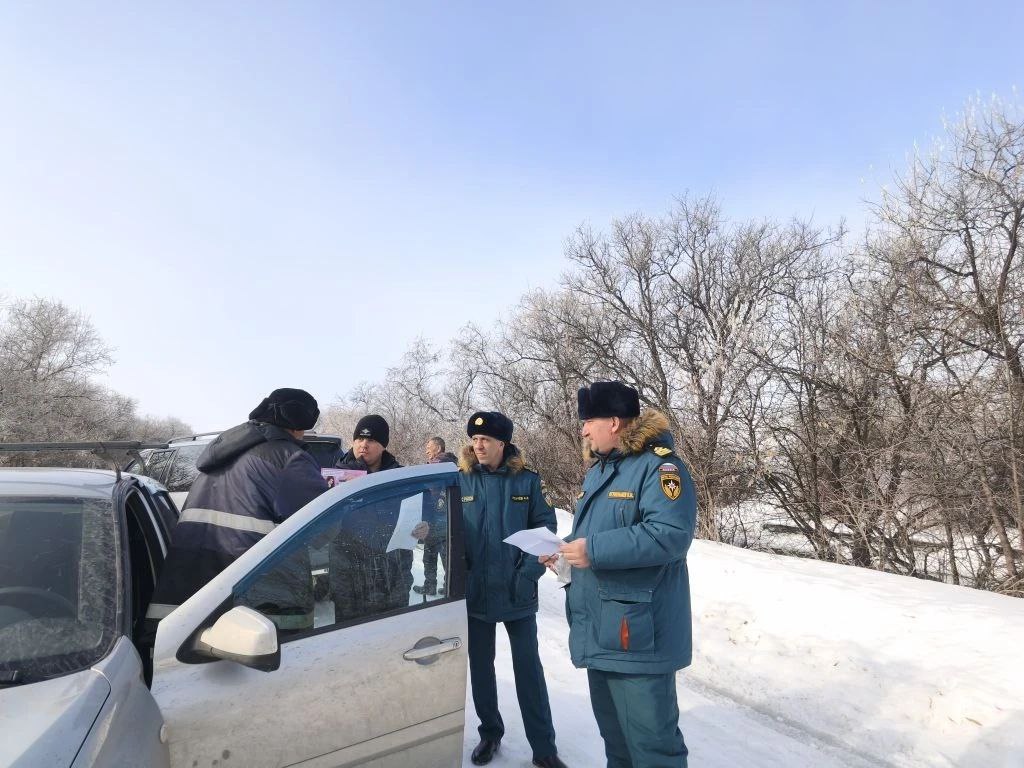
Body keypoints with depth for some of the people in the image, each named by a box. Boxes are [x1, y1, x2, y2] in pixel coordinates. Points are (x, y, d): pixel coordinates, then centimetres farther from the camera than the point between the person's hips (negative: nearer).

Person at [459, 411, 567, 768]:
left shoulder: (526, 480, -3)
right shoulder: (461, 480, -1)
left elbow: (545, 527, -3)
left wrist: (529, 573, -13)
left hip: (516, 591, -1)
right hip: (475, 590, 2)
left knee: (528, 666, 7)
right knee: (480, 665, 15)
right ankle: (490, 733, 35)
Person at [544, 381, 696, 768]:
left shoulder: (659, 464, -16)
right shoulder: (598, 467, 14)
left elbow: (671, 534, -28)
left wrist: (594, 551, -27)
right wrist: (564, 548, 4)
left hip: (636, 632, -9)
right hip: (599, 630, 9)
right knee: (613, 731, 25)